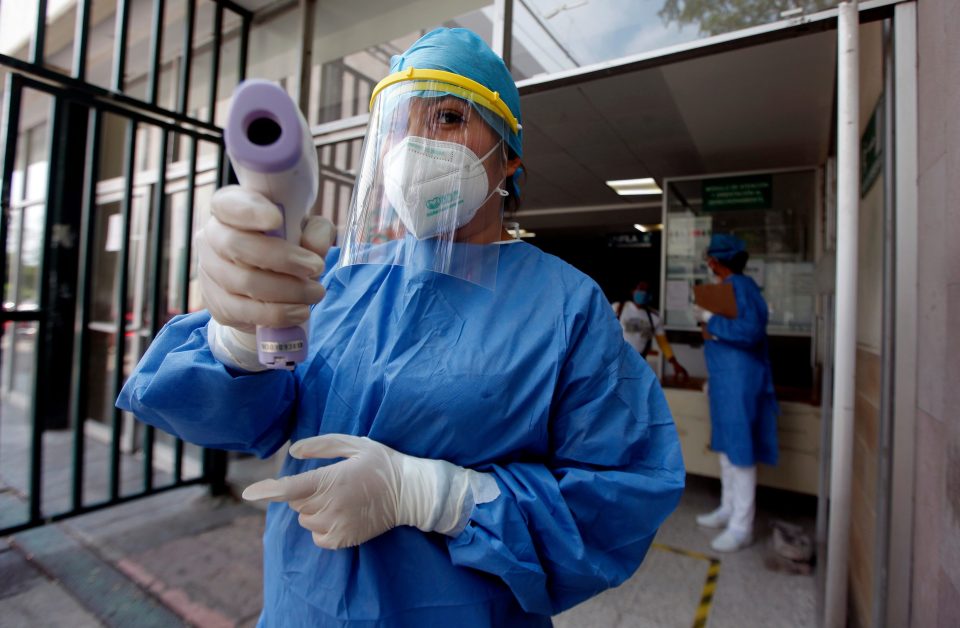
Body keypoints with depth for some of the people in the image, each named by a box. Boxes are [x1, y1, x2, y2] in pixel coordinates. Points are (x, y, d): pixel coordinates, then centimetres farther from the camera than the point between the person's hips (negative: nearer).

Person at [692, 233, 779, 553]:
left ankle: (741, 527, 9)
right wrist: (713, 379, 21)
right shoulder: (727, 287, 15)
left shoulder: (741, 286, -15)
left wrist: (709, 319, -17)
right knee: (726, 446, 18)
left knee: (740, 450, -2)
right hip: (725, 380, 10)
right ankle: (728, 509, 32)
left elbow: (750, 331, -28)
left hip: (740, 381, -10)